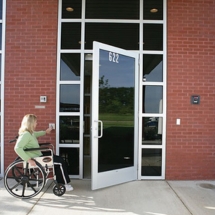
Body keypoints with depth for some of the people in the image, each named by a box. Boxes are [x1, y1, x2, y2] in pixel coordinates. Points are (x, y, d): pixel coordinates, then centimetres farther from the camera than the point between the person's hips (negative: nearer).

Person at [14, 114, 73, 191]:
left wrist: (45, 132, 45)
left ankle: (60, 183, 19)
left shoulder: (30, 133, 7)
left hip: (38, 156, 10)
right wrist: (29, 160, -34)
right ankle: (65, 184, 10)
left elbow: (36, 134, 34)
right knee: (60, 161, -4)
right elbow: (17, 148, -33)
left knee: (59, 159, 16)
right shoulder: (26, 134, -23)